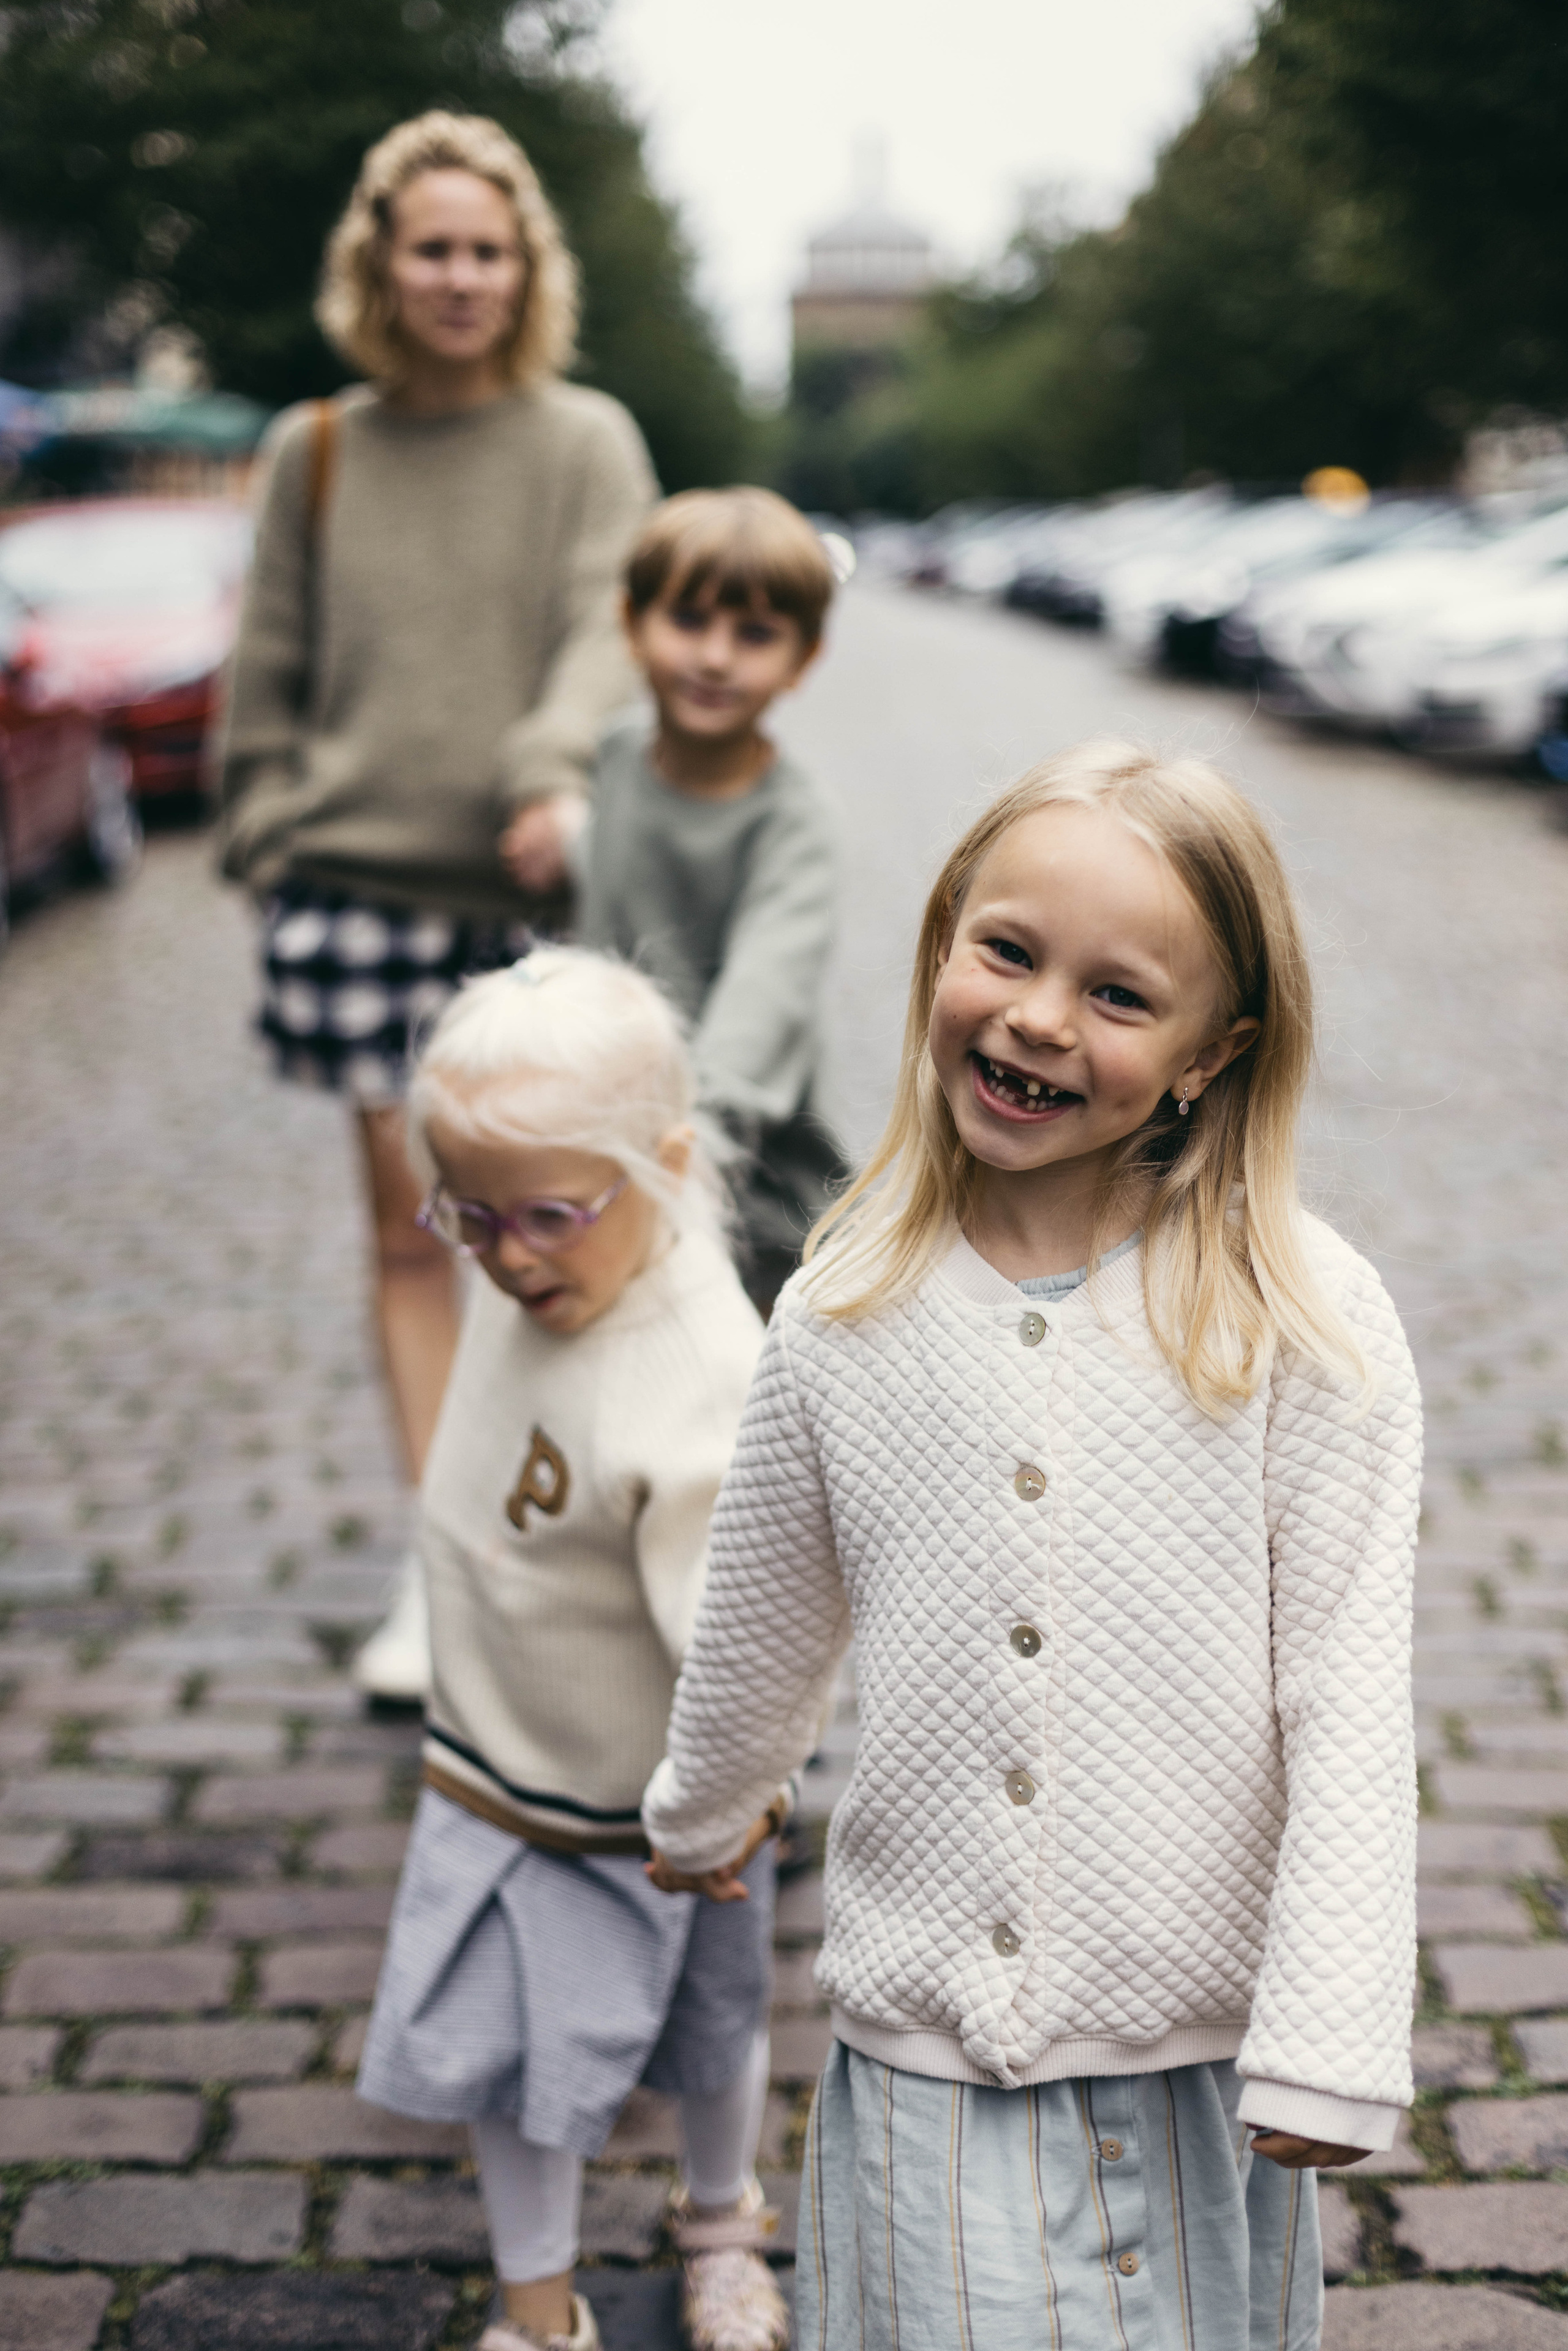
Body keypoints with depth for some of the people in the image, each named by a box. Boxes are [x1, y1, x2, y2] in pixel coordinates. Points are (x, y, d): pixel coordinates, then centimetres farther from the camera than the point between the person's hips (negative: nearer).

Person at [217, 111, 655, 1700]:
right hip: (356, 879, 2)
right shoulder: (318, 451, 11)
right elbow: (270, 675, 14)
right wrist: (269, 840, 5)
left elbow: (607, 631, -7)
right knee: (408, 1233, 4)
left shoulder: (586, 443, 5)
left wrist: (556, 774, -25)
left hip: (532, 889, -1)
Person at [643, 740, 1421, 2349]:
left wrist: (1326, 2053, -13)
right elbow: (758, 1644, 14)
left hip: (1197, 2073, -1)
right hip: (920, 2052, 2)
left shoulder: (1306, 1331, -11)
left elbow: (1349, 1711, -10)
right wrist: (694, 1826, 27)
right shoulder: (846, 1323, -3)